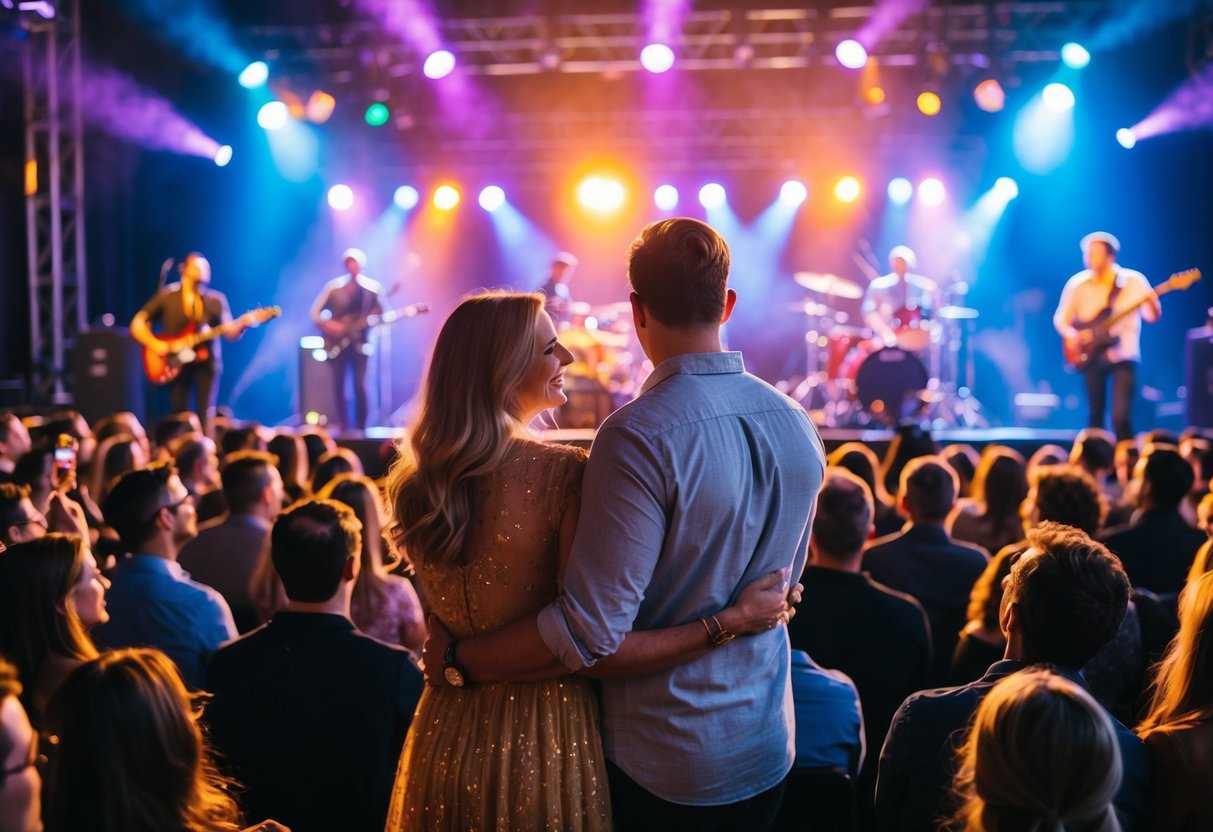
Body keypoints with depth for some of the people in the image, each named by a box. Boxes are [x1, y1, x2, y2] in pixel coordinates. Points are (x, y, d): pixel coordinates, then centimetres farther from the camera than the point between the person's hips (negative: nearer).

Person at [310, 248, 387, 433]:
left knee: (359, 384, -9)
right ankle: (343, 425, 13)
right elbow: (315, 313, 6)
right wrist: (327, 324, -11)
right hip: (336, 343, 2)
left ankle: (360, 426, -2)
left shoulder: (373, 287, 2)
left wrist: (373, 318, -18)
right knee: (338, 385, 3)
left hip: (359, 341, -1)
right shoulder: (333, 286, 3)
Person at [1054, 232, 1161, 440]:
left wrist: (1151, 302, -29)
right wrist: (1070, 333, -12)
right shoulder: (1077, 284, 3)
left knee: (1120, 417, -13)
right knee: (1095, 415, 8)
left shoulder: (1133, 281, -3)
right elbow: (1061, 319, 9)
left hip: (1123, 356, -2)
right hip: (1091, 355, 3)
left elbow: (1152, 316, -7)